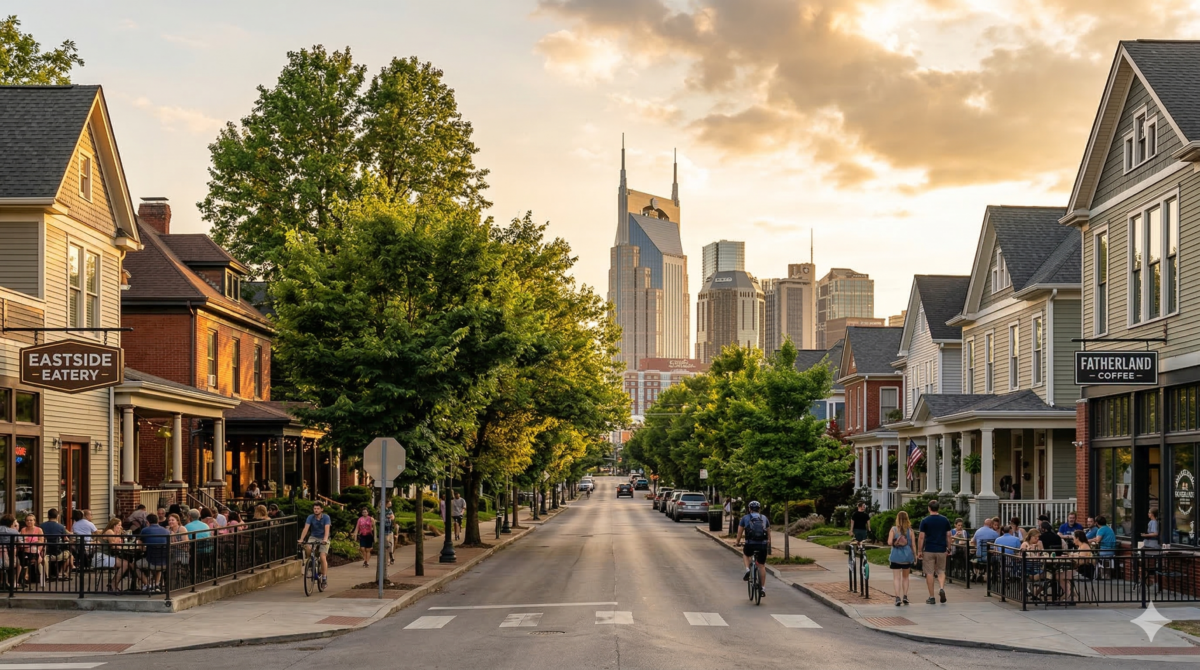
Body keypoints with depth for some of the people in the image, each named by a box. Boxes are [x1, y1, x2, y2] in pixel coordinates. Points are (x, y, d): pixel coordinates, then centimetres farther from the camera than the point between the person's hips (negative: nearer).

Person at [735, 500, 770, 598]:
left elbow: (740, 532, 12)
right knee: (762, 566, 13)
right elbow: (769, 532, 22)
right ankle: (762, 588, 12)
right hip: (763, 544, 2)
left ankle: (747, 570, 8)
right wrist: (768, 542, 37)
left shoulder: (745, 518, 9)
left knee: (745, 554, 32)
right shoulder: (764, 518, 15)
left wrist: (738, 542, 28)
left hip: (750, 544, -1)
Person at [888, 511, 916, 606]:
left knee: (896, 577, -1)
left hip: (896, 556, -2)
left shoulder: (893, 529, -7)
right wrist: (915, 555, 10)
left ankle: (898, 597, -14)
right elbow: (913, 544, -1)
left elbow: (889, 543, -14)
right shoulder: (910, 530, -2)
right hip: (907, 555, 2)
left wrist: (894, 543, 7)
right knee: (905, 577, 19)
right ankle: (905, 596, 16)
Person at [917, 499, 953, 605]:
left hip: (929, 550, -2)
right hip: (941, 550, 2)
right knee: (941, 571, 15)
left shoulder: (925, 521, -6)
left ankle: (931, 598, 5)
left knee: (929, 573, 4)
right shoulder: (945, 520, 2)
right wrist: (948, 549, 15)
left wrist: (919, 551, -1)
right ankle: (941, 588, -11)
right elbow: (948, 536, 5)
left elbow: (921, 537, -7)